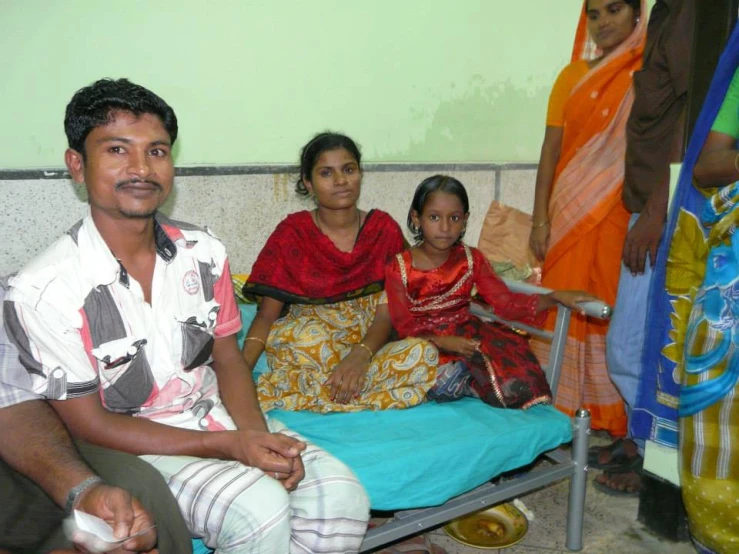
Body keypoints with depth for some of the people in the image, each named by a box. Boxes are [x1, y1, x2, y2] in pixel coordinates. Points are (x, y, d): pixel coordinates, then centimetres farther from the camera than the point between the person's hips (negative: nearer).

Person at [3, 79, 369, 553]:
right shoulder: (43, 292, -17)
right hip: (134, 446, -4)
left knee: (344, 496, -14)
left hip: (219, 415, 5)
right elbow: (90, 424, -13)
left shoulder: (205, 253, -3)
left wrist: (258, 436, -15)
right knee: (261, 510, -28)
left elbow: (228, 359, 5)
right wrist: (230, 446, -20)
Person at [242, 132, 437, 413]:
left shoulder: (384, 229, -1)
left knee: (424, 352, -29)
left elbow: (387, 313, -7)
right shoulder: (291, 233, -3)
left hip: (366, 345, 2)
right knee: (311, 336, -37)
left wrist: (360, 356, -29)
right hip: (300, 343, -2)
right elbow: (266, 315, -5)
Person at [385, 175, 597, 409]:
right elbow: (405, 326, -10)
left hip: (467, 337, 2)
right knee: (440, 384, -33)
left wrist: (555, 297, -20)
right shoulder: (399, 268, -8)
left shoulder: (471, 259, 1)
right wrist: (441, 341, -28)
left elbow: (506, 303, -5)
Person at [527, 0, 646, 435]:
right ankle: (560, 412, 18)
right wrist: (540, 220, 1)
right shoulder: (572, 76, 10)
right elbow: (551, 150, 7)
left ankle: (613, 420, 14)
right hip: (570, 215, 3)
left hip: (622, 216, -3)